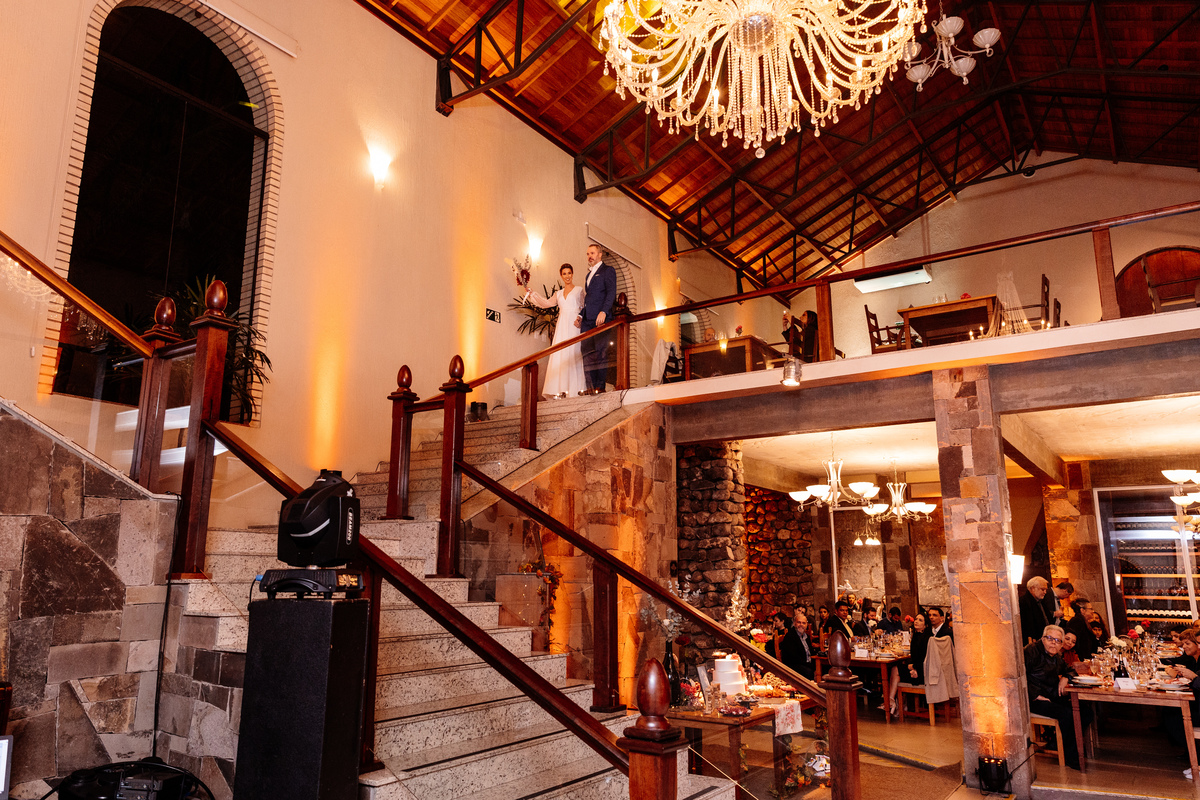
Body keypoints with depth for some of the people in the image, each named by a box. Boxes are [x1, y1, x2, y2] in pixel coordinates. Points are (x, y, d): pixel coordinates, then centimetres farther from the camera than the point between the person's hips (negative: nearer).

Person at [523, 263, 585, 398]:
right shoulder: (558, 294, 21)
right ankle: (562, 390, -7)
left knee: (574, 354, -11)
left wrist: (579, 319, -14)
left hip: (574, 325, -4)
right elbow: (546, 303, 21)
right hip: (562, 326, 4)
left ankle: (577, 388, -11)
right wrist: (531, 295, 12)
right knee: (560, 356, -5)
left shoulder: (579, 291, 9)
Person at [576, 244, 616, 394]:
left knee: (601, 352, -8)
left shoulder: (608, 270, 3)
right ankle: (591, 386, 2)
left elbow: (611, 293, -9)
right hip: (587, 320, 7)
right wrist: (581, 315, 14)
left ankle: (601, 386, -8)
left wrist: (603, 312, -21)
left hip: (600, 318, -7)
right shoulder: (588, 274, 26)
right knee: (587, 353, 1)